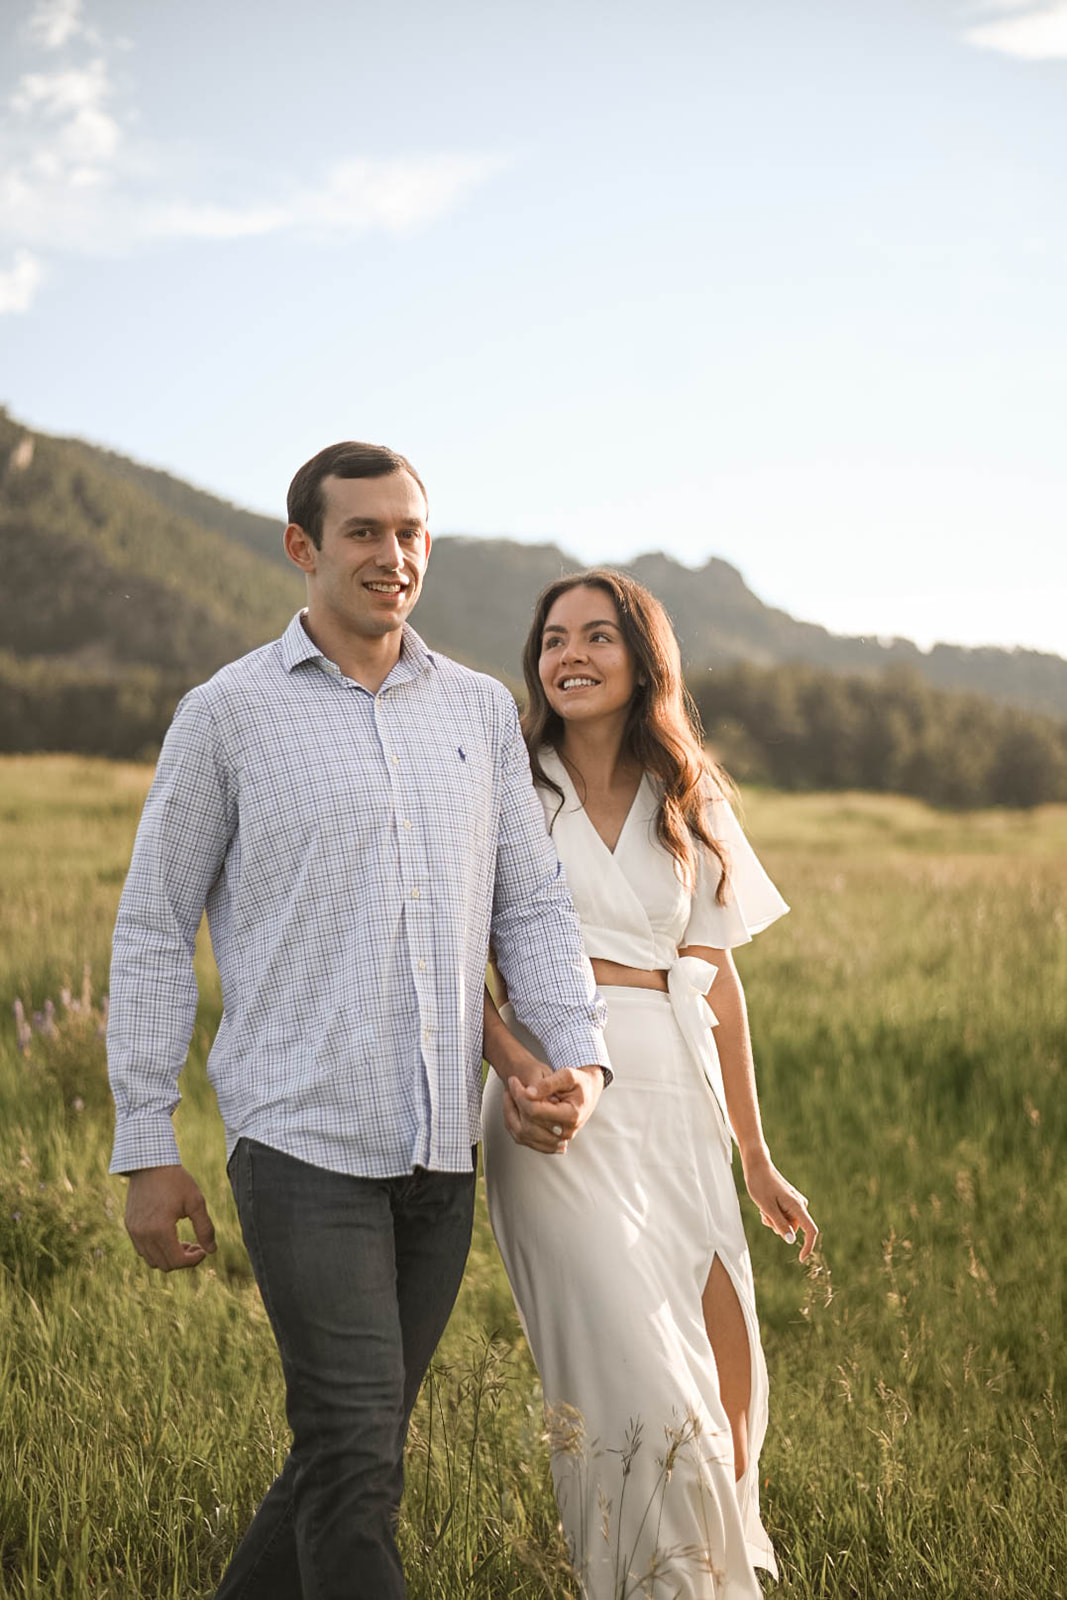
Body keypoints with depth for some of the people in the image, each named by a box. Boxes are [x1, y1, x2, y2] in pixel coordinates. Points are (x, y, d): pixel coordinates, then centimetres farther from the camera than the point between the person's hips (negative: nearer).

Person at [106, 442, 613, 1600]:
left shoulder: (481, 712, 12)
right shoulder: (227, 715, 0)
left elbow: (530, 906, 12)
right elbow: (153, 930, 3)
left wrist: (579, 1059, -6)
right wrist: (146, 1151, -1)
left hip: (441, 1154, 5)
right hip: (302, 1145, -4)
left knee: (353, 1460, 12)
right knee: (355, 1457, -8)